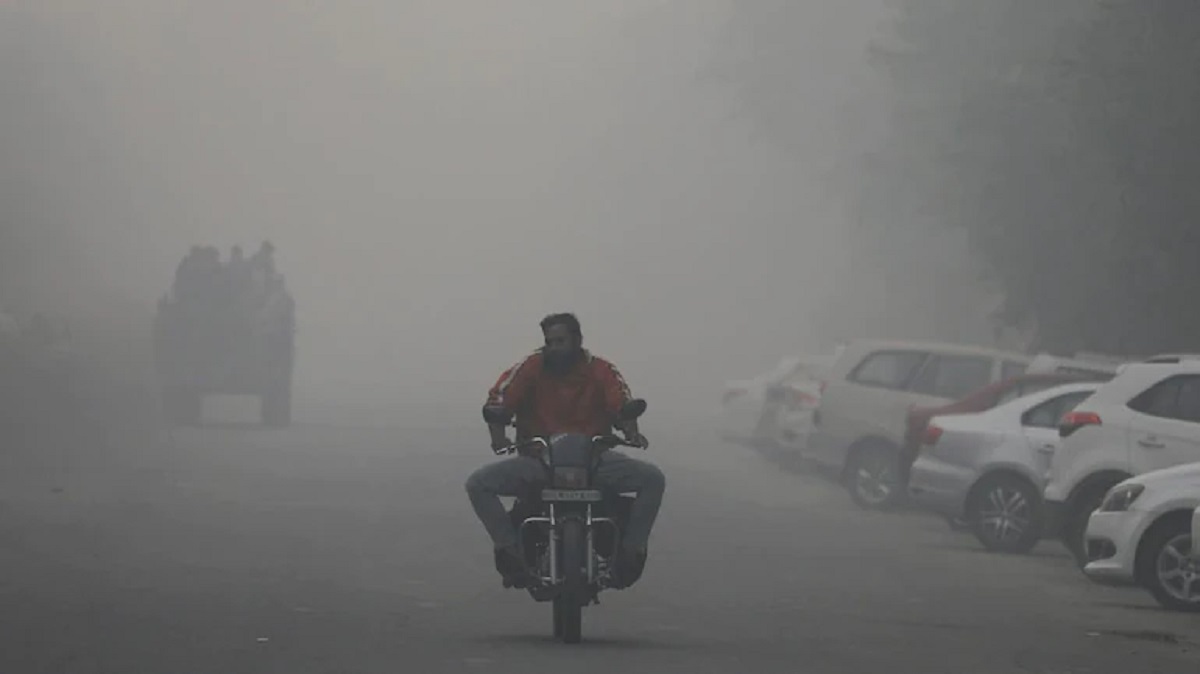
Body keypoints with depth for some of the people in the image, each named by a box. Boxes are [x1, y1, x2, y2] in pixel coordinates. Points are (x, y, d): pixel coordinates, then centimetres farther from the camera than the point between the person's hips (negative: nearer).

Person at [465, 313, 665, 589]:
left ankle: (631, 549, -11)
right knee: (478, 484, -20)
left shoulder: (602, 372, 0)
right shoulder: (530, 368, -2)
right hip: (536, 460, 0)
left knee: (653, 479, -21)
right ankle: (510, 548, -11)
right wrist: (498, 437, -28)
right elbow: (497, 400, -9)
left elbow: (623, 406, -6)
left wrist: (632, 434, -29)